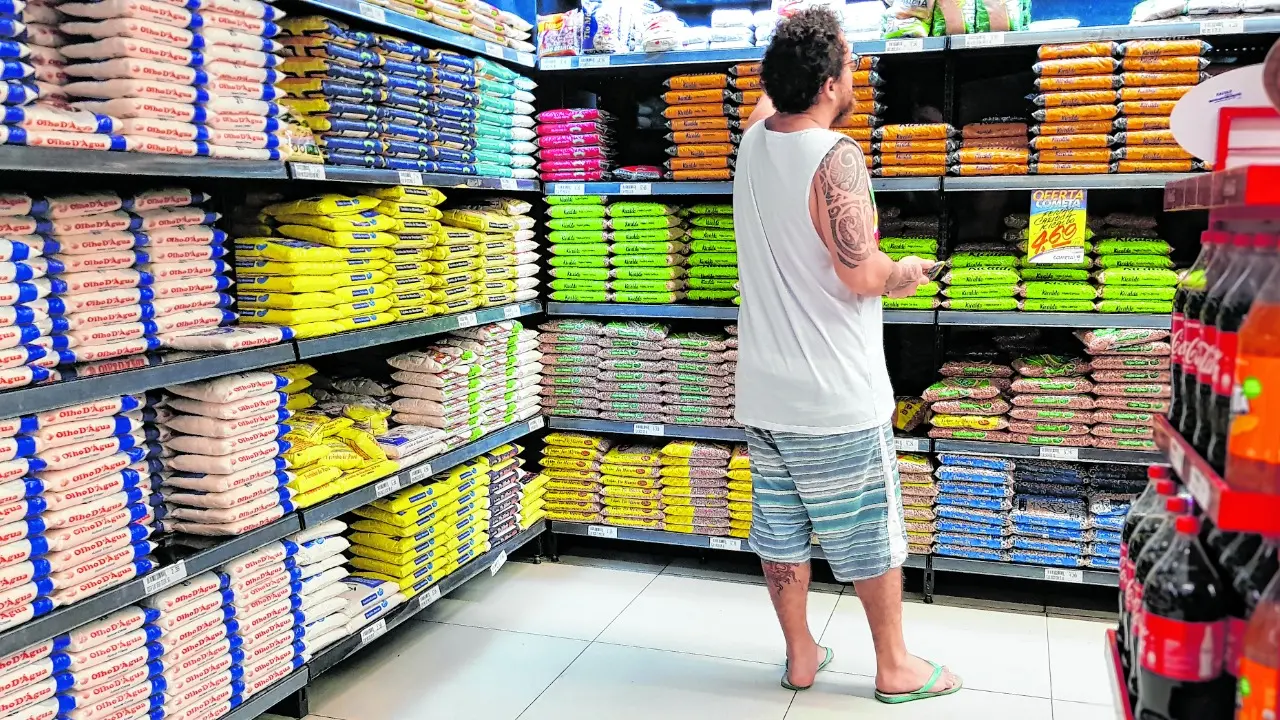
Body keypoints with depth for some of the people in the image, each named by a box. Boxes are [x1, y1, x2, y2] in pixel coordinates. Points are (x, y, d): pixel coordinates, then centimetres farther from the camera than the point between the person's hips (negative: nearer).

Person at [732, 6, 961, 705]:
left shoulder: (753, 143, 4)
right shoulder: (834, 156, -18)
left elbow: (770, 102, 29)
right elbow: (861, 275, -22)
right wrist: (903, 272, -1)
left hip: (762, 395, 7)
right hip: (836, 401, -7)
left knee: (781, 533, 15)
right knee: (872, 539, 10)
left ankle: (799, 656, 31)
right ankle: (894, 667, 27)